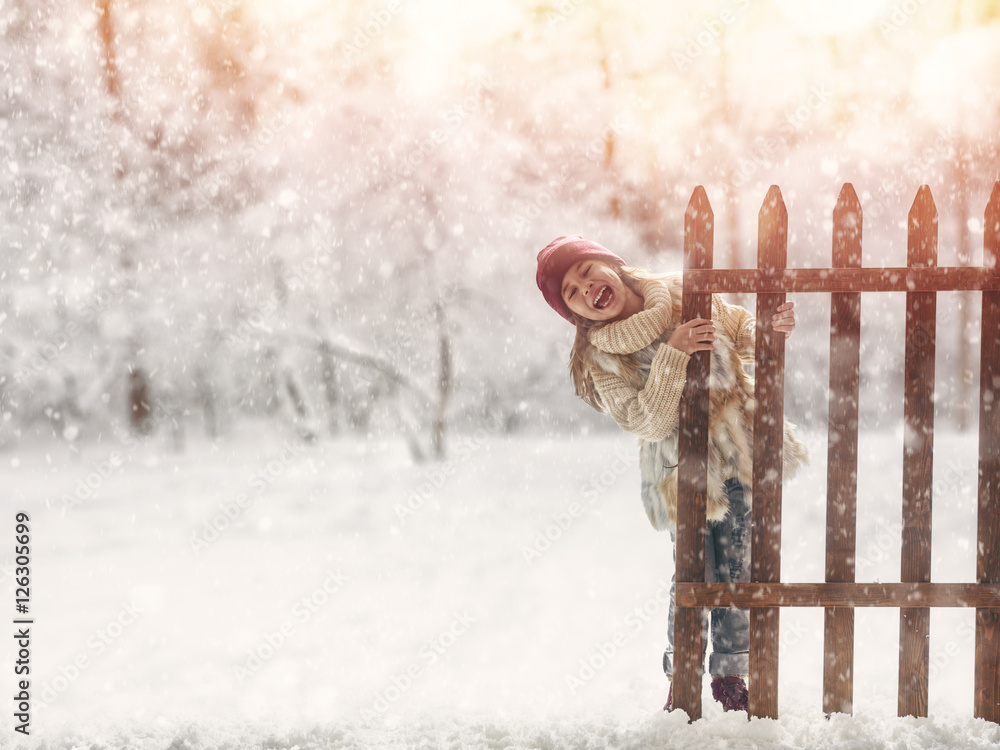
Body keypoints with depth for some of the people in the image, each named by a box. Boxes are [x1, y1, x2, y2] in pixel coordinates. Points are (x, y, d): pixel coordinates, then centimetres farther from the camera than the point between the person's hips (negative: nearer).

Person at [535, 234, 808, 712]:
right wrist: (672, 355, -29)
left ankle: (731, 674, 22)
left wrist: (769, 330, -9)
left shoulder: (683, 295, -1)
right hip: (683, 472, -2)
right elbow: (647, 422, -19)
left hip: (741, 453, 3)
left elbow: (741, 334, 13)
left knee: (740, 572, 5)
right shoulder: (598, 356, -9)